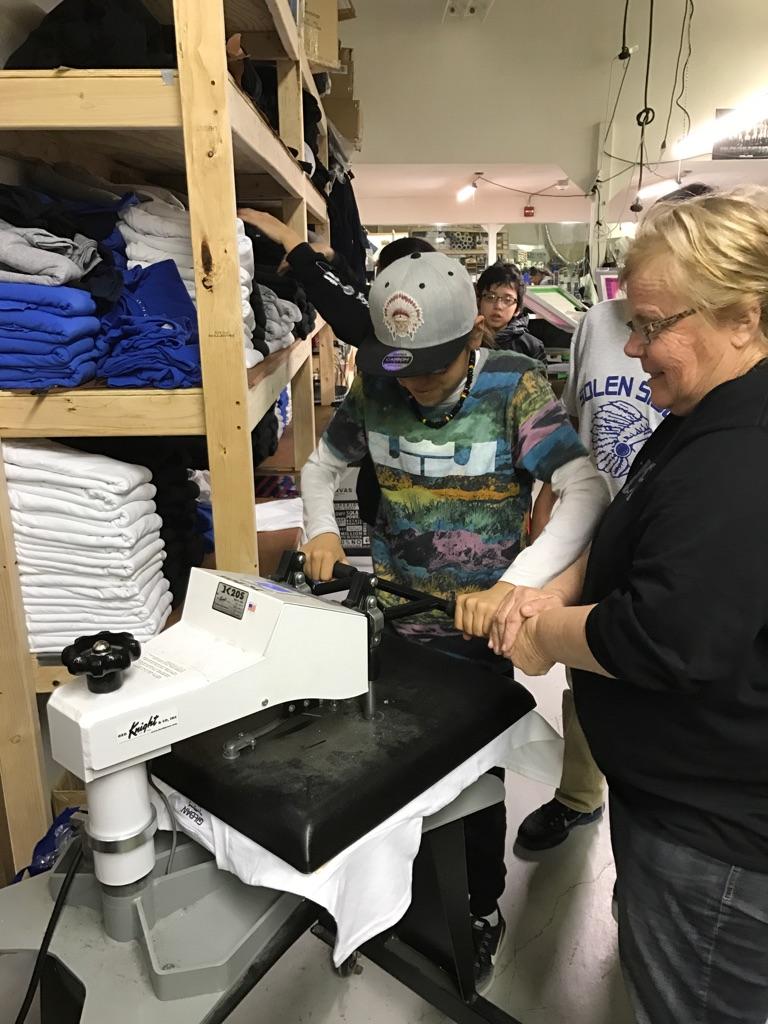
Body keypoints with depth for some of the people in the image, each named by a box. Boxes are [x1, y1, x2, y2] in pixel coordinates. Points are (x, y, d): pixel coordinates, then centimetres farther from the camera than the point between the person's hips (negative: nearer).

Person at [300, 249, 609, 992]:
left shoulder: (513, 387, -18)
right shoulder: (375, 386, -6)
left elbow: (586, 493, -26)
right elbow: (322, 465, 8)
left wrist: (513, 584, -38)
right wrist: (320, 528, -12)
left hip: (474, 624, -3)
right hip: (389, 611, 4)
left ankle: (483, 912, 42)